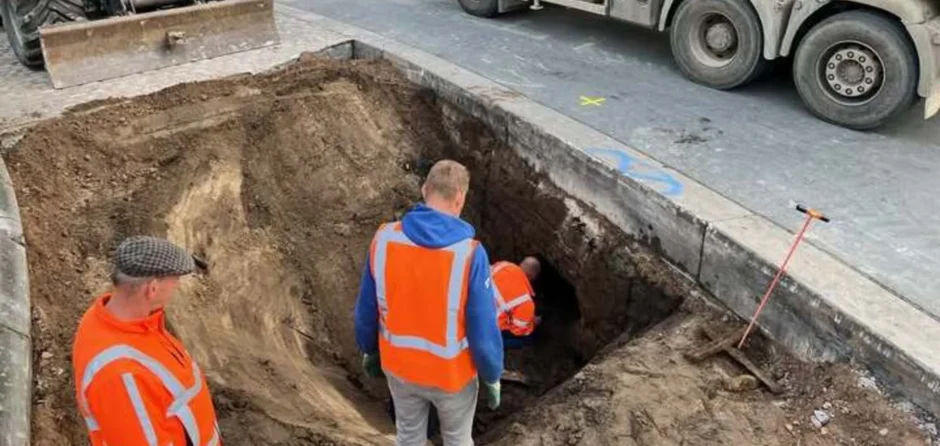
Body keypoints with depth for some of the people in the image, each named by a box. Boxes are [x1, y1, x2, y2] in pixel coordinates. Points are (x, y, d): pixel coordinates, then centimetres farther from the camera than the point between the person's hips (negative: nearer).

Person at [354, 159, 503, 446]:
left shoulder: (384, 238, -16)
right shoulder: (469, 253, -27)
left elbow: (366, 310, -3)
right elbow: (483, 330, -19)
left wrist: (369, 350, 15)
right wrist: (492, 377, -3)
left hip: (399, 365, 3)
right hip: (451, 372, -3)